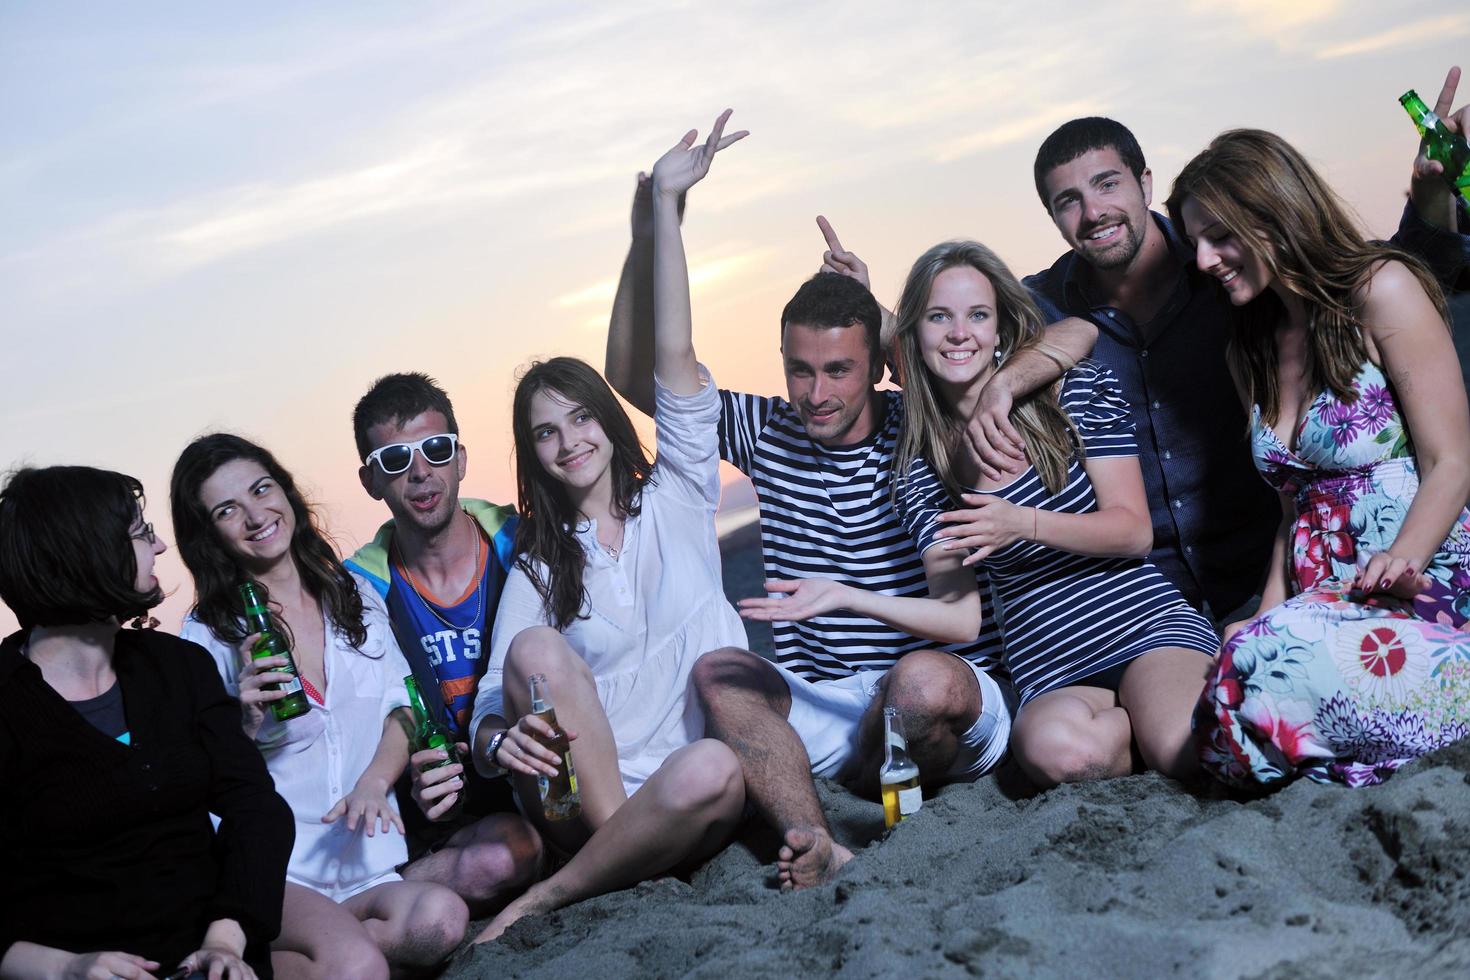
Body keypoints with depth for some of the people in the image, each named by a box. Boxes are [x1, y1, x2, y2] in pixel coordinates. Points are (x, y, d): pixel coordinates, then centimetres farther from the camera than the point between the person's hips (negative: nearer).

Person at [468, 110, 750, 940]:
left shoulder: (675, 499, 13)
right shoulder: (536, 570, 13)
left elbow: (675, 359, 2)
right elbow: (491, 714, 2)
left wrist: (667, 204, -3)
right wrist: (502, 740, -24)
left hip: (691, 800, 0)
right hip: (590, 801, 0)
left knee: (713, 771, -37)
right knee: (538, 648, -27)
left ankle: (555, 893, -17)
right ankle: (612, 853, -22)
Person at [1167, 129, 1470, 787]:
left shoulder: (1379, 289, -2)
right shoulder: (1251, 351, 20)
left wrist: (1397, 564, -23)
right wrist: (1268, 614, 4)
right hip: (1327, 597, 6)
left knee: (1272, 671, -33)